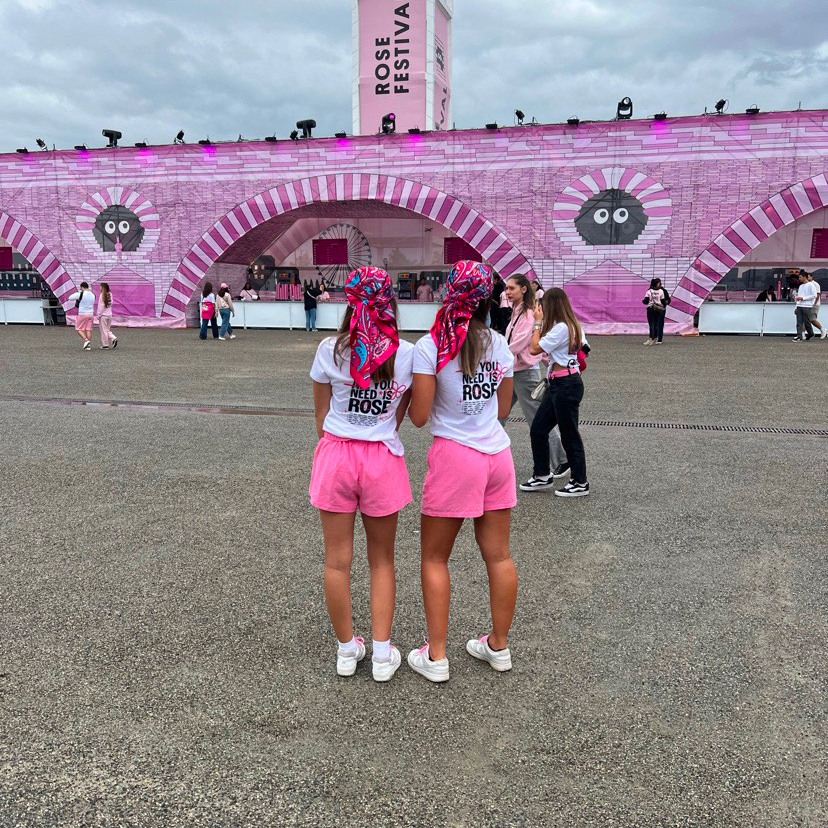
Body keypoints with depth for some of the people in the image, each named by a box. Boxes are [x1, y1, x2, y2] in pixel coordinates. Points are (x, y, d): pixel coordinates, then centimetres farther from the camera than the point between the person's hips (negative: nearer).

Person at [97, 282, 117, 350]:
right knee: (108, 329, 17)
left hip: (103, 315, -6)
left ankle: (105, 345, 4)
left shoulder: (102, 295, -12)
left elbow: (101, 306, -13)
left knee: (104, 330, 1)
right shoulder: (110, 294, 6)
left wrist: (99, 315, -7)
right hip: (109, 315, 6)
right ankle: (113, 338, -4)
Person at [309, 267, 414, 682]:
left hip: (336, 455, 0)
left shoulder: (330, 349, -5)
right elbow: (399, 416, 4)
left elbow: (321, 415, 4)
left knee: (337, 560, 11)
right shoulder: (407, 354, -5)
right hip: (383, 459, 0)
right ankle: (382, 653, 20)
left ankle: (346, 649, 25)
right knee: (382, 559, 16)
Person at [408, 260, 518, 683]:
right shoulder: (499, 343, 4)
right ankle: (499, 647, 28)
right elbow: (502, 409, 11)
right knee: (498, 555, 14)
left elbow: (419, 417, -10)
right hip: (498, 454, 5)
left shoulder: (429, 347, -11)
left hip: (455, 457, -5)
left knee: (434, 557, 10)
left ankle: (435, 656, 15)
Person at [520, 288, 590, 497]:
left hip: (566, 385, -10)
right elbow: (582, 346, 20)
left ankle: (580, 483, 12)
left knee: (569, 435, 0)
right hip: (557, 384, 10)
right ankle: (542, 476, 23)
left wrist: (538, 322, -9)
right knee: (538, 429, 13)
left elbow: (534, 348, -18)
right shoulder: (573, 325, 12)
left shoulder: (560, 328, -18)